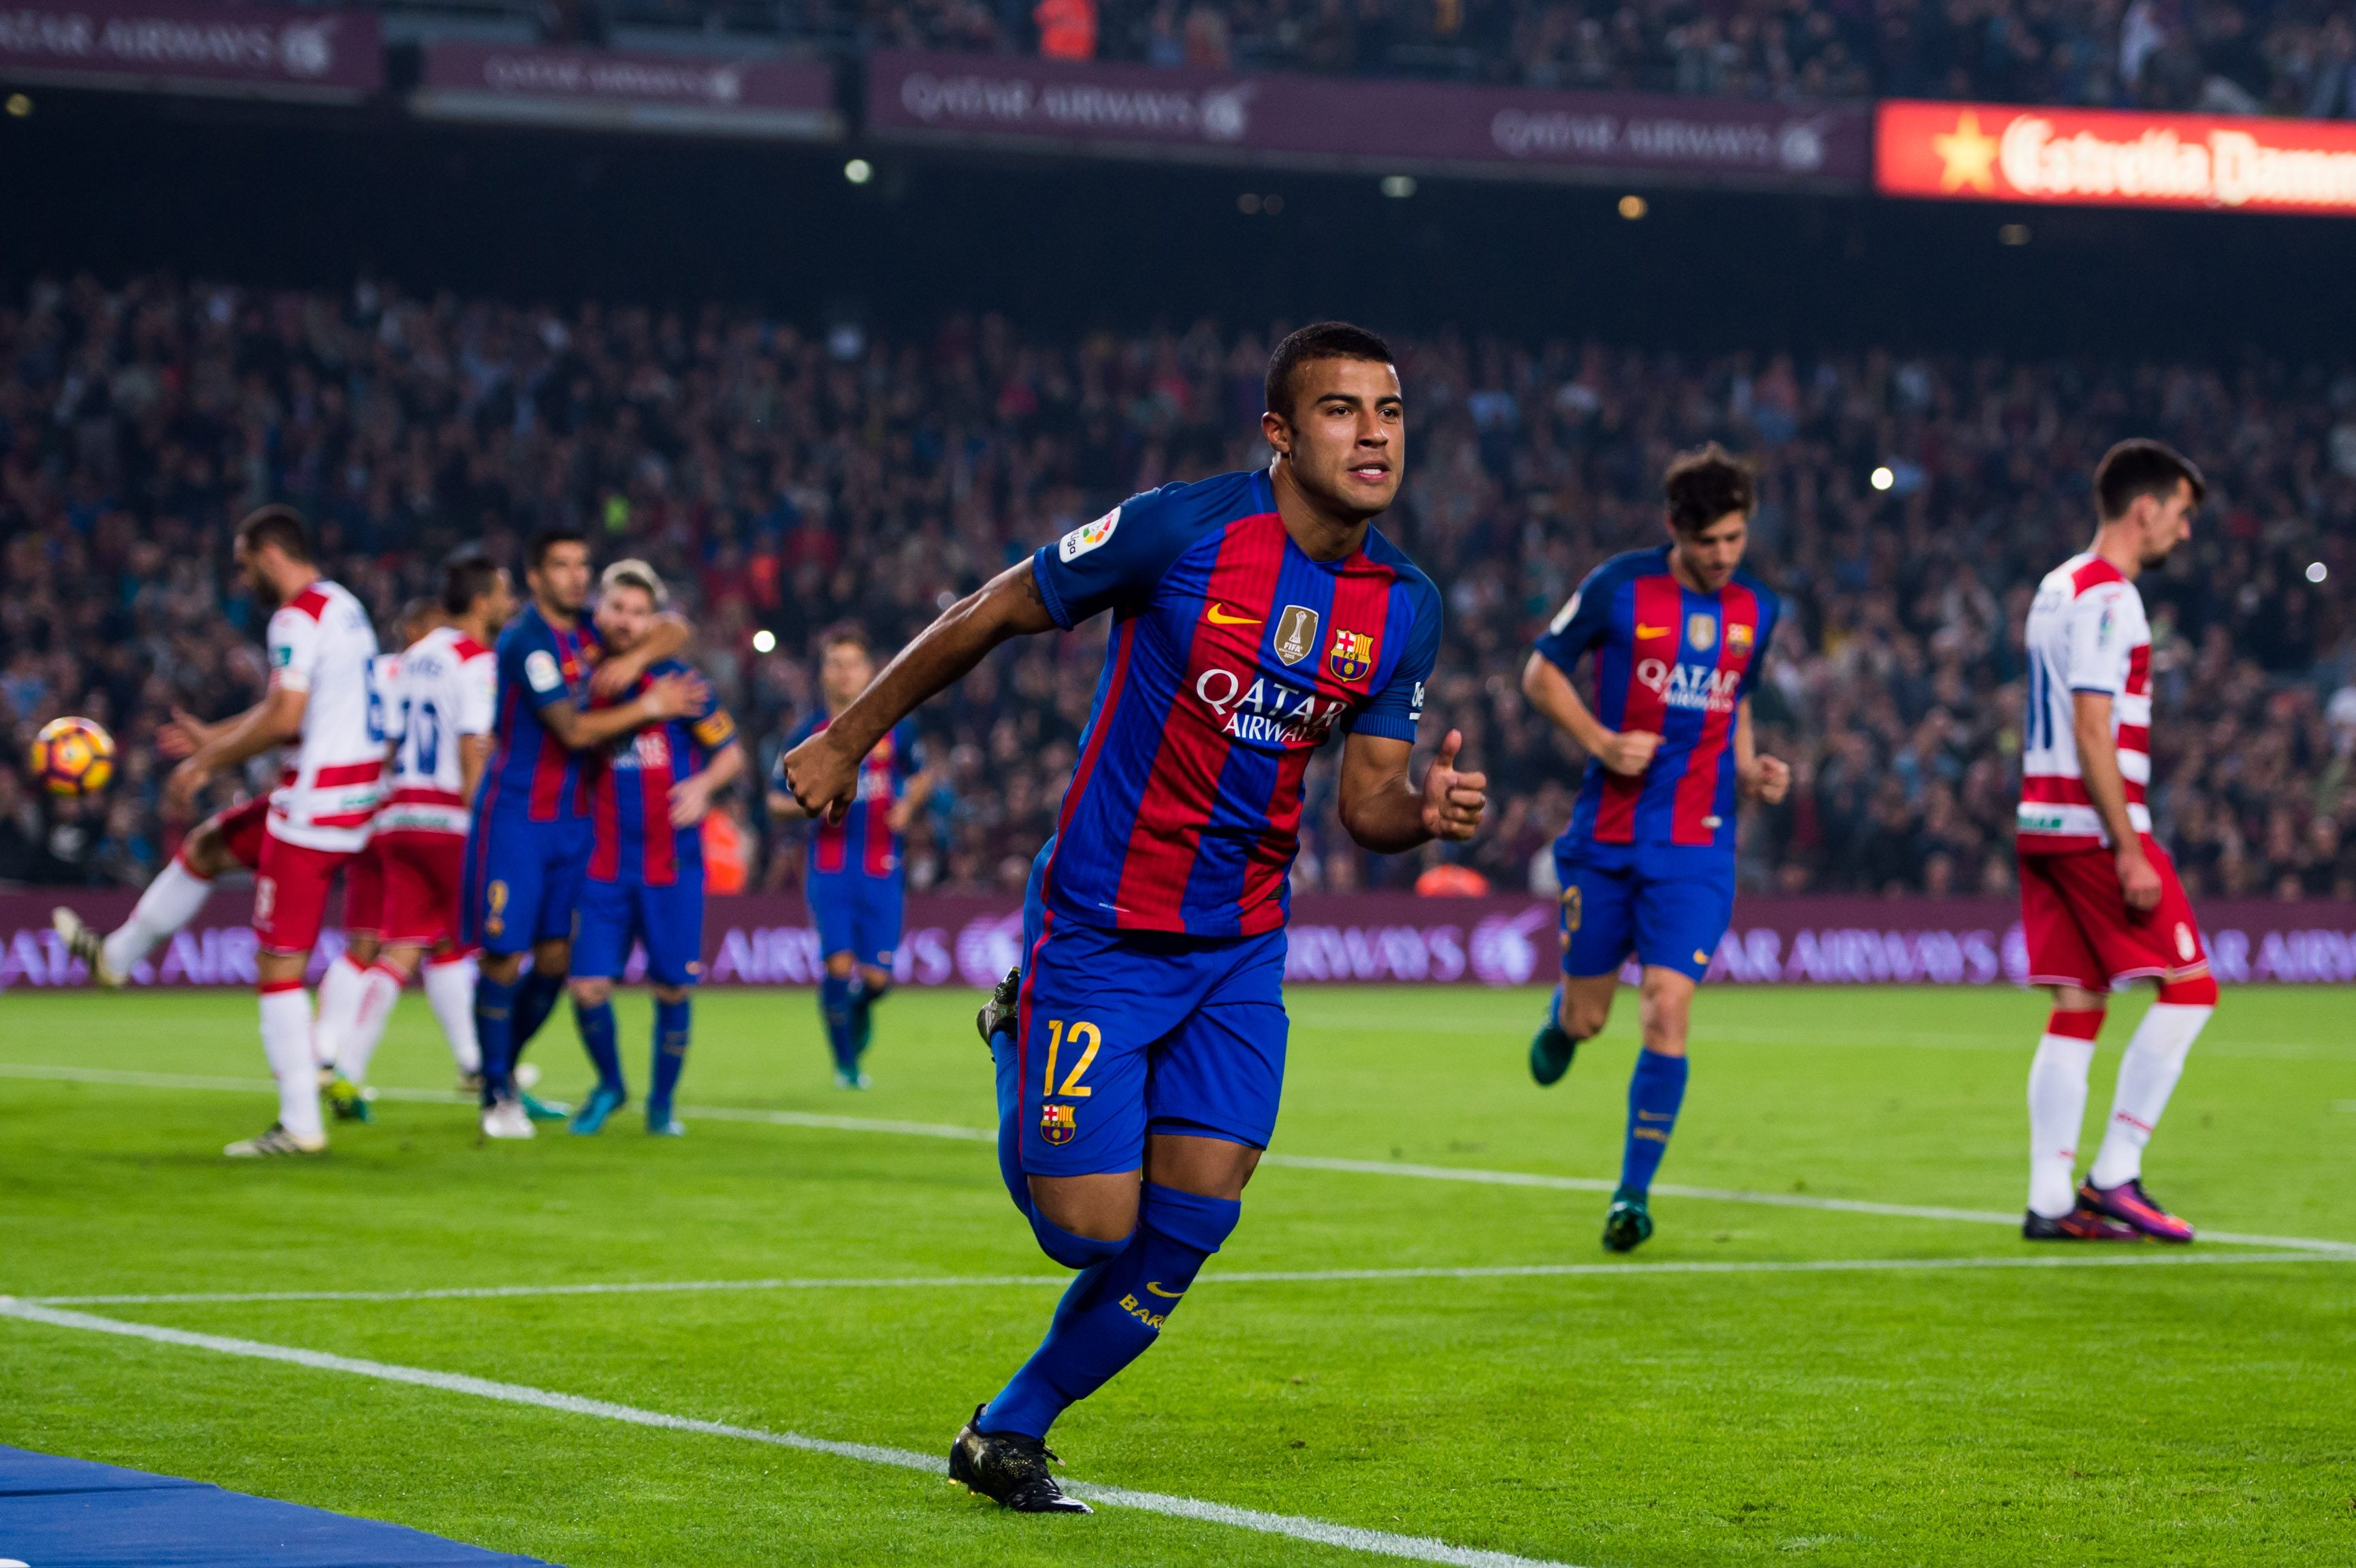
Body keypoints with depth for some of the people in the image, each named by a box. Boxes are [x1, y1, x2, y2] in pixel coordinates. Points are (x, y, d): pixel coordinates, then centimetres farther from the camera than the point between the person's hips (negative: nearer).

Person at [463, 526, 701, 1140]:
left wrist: (635, 659, -14)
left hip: (573, 818, 7)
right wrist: (648, 707, -12)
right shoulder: (526, 640, -16)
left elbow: (676, 629, 4)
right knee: (505, 957, -5)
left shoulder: (591, 630, 7)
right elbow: (573, 730, -20)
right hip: (515, 817, -7)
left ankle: (504, 1071, 24)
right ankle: (496, 1096, 4)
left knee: (556, 959, 7)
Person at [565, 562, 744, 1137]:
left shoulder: (676, 681, -2)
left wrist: (704, 784, -14)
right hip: (605, 867, 1)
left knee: (672, 989, 3)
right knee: (588, 987, -7)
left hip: (672, 866, -1)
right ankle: (609, 1085, 20)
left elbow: (731, 751, 4)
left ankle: (661, 1101, 24)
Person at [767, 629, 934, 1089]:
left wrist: (908, 805, 0)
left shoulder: (895, 729, 5)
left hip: (882, 871, 1)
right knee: (839, 963, -16)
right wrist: (812, 806, -13)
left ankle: (859, 1013, 34)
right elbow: (776, 800, 7)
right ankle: (845, 1063, 2)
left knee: (877, 977, -3)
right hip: (829, 870, -1)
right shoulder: (807, 735, 2)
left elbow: (922, 775, 21)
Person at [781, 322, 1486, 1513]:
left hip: (1239, 954, 5)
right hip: (1098, 934, -5)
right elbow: (991, 615, -5)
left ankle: (1009, 1434, 19)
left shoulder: (1406, 608, 1)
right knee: (1092, 1227, -6)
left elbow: (1366, 799, 7)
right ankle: (1022, 1078, 30)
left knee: (1189, 1224, -3)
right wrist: (846, 740, 0)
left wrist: (1426, 812, -18)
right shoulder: (1183, 530, -16)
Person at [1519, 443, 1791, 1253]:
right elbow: (1541, 673, 3)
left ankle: (1634, 1191, -2)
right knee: (1588, 1018, 7)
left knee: (1666, 1013, -12)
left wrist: (1750, 769, 4)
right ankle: (1560, 1021, 47)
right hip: (1606, 836, -1)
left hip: (1696, 848, 1)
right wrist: (1601, 741, -12)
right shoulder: (1619, 587, -6)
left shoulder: (1758, 610, 6)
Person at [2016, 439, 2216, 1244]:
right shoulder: (2108, 598, -12)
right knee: (2189, 985, -3)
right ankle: (2115, 1176, -4)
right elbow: (2094, 734, -18)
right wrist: (2129, 852, -18)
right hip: (2093, 827, -9)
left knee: (2077, 1008, 7)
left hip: (2044, 826, 9)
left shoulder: (2057, 588, 18)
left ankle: (2051, 1200, 3)